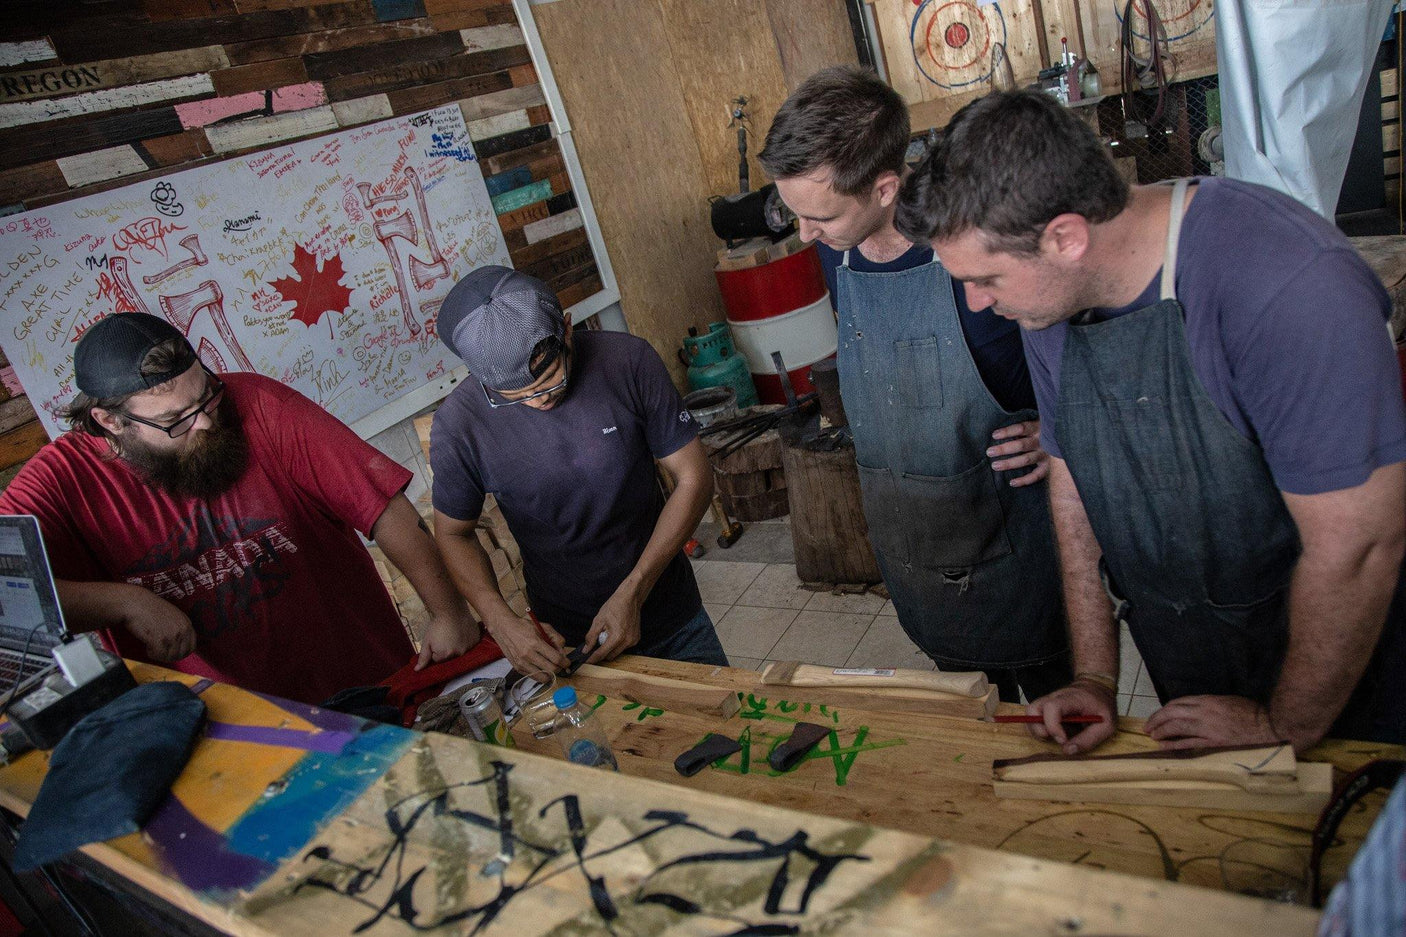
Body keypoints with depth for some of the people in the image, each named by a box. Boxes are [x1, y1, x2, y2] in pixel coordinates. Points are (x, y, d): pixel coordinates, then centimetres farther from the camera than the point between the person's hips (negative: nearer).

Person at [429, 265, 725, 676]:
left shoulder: (628, 360, -19)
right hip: (561, 640, -1)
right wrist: (502, 623, -19)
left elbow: (694, 477, -12)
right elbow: (454, 533, -2)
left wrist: (632, 593, -19)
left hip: (672, 617, 1)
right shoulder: (458, 422, -18)